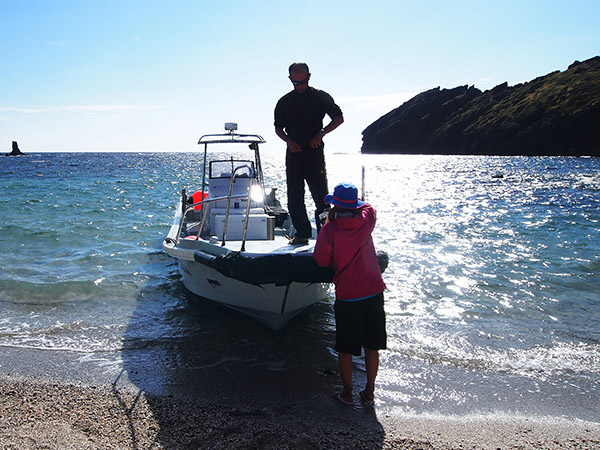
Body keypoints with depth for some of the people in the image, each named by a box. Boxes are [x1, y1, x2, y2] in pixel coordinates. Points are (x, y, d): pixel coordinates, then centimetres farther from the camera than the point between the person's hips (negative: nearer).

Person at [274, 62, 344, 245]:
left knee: (320, 196, -4)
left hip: (314, 151, -3)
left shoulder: (320, 97, 4)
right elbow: (278, 128, 16)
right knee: (294, 197, 2)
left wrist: (322, 132, -9)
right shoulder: (284, 102, 11)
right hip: (294, 152, 3)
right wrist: (289, 140, -5)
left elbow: (339, 118, 6)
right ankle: (302, 233, 9)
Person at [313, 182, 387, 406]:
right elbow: (367, 207, 22)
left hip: (347, 297, -3)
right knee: (372, 346, 16)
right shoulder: (366, 220, -1)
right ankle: (369, 392, 27)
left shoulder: (329, 230, -13)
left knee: (345, 349, 12)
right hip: (374, 293, 4)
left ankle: (347, 393, 24)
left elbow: (321, 261, -4)